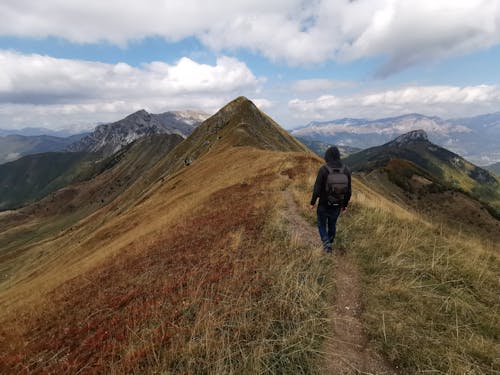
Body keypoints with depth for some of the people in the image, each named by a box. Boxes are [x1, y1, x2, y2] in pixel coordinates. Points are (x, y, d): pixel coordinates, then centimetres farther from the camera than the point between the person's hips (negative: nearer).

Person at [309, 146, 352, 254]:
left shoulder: (323, 169, -20)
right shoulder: (346, 170, -9)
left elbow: (317, 188, -17)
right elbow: (348, 191, -3)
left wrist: (312, 203, -4)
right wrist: (345, 204, 11)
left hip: (324, 204, -3)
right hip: (337, 204, 3)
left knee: (322, 224, 19)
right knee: (332, 224, 23)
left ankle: (326, 243, 3)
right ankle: (330, 244, 38)